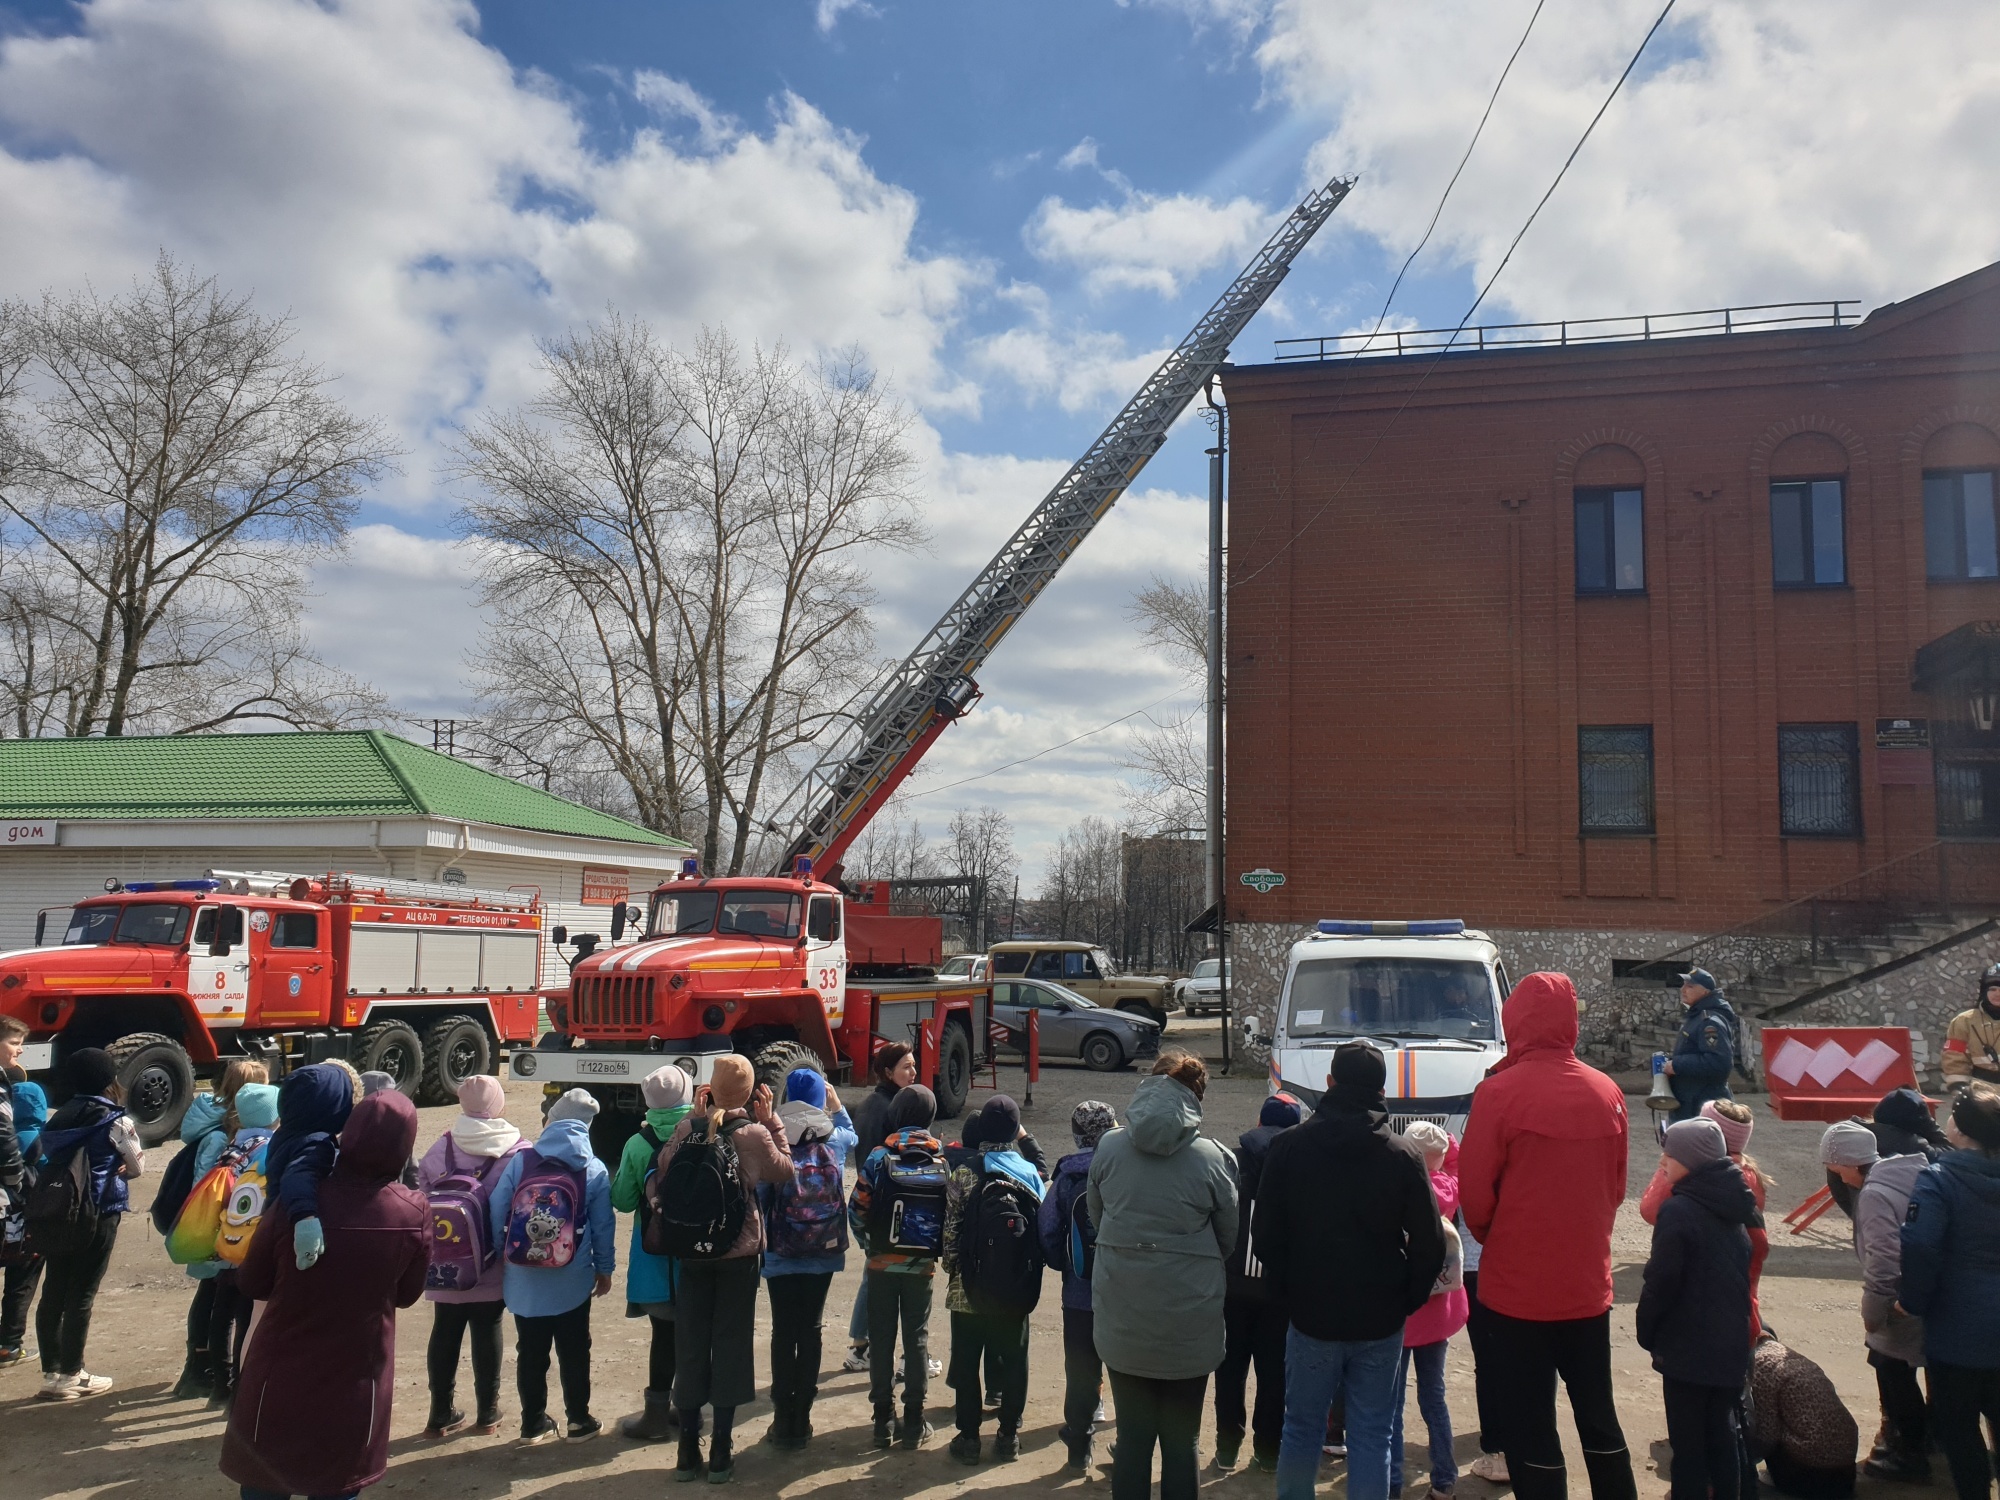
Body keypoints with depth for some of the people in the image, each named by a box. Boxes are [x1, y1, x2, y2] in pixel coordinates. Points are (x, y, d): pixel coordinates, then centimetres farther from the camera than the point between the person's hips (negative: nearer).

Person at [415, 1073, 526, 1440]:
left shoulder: (441, 1149, -4)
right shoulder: (517, 1152, -10)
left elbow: (421, 1200, -2)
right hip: (492, 1267, -2)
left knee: (445, 1333, 13)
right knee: (487, 1332, 10)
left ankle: (441, 1414, 21)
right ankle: (487, 1413, 19)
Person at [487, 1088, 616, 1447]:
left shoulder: (520, 1161, -6)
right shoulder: (594, 1171, -5)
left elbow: (496, 1211, -5)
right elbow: (603, 1225, -2)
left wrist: (503, 1255, 9)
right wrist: (604, 1268, 11)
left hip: (523, 1279, 1)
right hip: (572, 1282, -1)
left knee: (530, 1353, 13)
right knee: (574, 1352, 12)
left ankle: (533, 1424, 22)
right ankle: (579, 1421, 19)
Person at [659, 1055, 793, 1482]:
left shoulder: (686, 1128, -9)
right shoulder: (755, 1134, -13)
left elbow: (663, 1178, 3)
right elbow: (784, 1172, 2)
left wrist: (696, 1116, 3)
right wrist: (771, 1121, 3)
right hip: (738, 1254, -2)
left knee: (690, 1343, 12)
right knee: (731, 1343, 9)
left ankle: (688, 1450, 20)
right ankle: (721, 1453, 14)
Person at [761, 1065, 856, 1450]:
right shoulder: (833, 1144, -4)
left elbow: (759, 1198, -7)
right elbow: (850, 1133, 21)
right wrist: (836, 1104, 25)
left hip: (780, 1257, -2)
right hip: (822, 1257, 2)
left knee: (782, 1334, 7)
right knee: (810, 1332, 10)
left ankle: (783, 1420, 12)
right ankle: (802, 1419, 16)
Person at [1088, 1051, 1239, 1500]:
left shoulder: (1108, 1148, -6)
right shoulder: (1212, 1158, -12)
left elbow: (1095, 1219, 6)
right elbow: (1230, 1238, 1)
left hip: (1121, 1322, 2)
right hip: (1188, 1323, -2)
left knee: (1132, 1435, 15)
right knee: (1181, 1441, 14)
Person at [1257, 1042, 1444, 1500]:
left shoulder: (1290, 1147, -7)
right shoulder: (1403, 1154, -8)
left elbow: (1264, 1235, -3)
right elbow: (1429, 1243, -5)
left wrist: (1287, 1292, 9)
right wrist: (1407, 1299, 9)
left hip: (1310, 1315, 0)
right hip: (1380, 1323, 0)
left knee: (1302, 1428, 15)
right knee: (1371, 1436, 9)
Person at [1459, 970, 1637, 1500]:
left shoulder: (1499, 1093, -18)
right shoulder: (1607, 1093, -2)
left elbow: (1474, 1191, -12)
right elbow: (1615, 1187, 8)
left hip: (1517, 1289, -5)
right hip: (1588, 1286, 5)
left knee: (1529, 1426, 6)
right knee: (1598, 1416, 20)